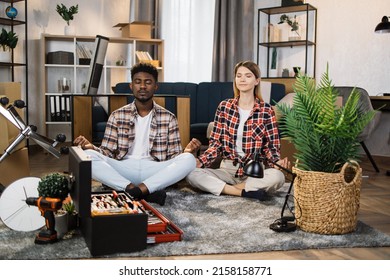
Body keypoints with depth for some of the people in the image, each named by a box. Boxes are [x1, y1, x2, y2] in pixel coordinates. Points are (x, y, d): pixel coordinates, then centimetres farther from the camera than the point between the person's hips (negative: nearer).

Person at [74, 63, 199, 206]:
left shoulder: (168, 118, 8)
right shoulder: (117, 116, 8)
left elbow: (173, 155, 6)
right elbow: (108, 152, 5)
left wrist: (186, 151, -16)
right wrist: (91, 147, -16)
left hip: (153, 171, 0)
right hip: (123, 170, 0)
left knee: (189, 159, -26)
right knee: (88, 156, -26)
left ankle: (134, 191, -34)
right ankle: (148, 192, -35)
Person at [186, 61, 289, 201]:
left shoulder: (266, 110, -1)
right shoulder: (224, 107, 4)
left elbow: (271, 147, 0)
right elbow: (216, 143, 4)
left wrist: (278, 162, -23)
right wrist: (200, 161, -14)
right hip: (227, 169, 2)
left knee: (277, 177, -35)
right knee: (191, 173, -25)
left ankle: (225, 188, -17)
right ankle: (244, 192, -21)